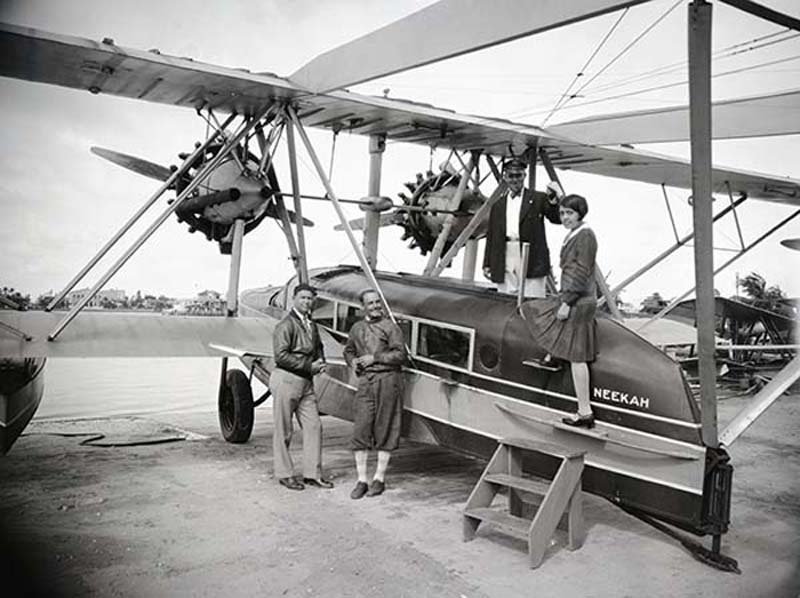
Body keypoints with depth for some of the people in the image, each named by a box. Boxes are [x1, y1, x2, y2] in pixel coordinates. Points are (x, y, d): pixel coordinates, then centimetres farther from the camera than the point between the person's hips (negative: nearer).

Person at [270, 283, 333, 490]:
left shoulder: (312, 326, 14)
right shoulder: (286, 325, -11)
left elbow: (318, 347, 29)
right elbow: (281, 356, -18)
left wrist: (320, 361, 6)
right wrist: (309, 366, -16)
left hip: (306, 382, 8)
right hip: (286, 380, -8)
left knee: (314, 426, 5)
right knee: (283, 432, 3)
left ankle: (312, 474, 15)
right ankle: (284, 474, 15)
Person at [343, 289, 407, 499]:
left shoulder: (390, 327, 1)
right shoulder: (357, 328, 15)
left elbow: (400, 354, -7)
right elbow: (348, 350, 28)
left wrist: (374, 358, -11)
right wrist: (353, 361, 7)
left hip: (388, 380, -3)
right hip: (365, 381, 4)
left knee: (385, 430, 3)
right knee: (360, 429, -2)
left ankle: (379, 478, 14)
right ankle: (361, 480, 7)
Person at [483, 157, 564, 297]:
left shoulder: (538, 199, 8)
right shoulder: (498, 205, 18)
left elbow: (557, 218, -5)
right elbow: (491, 237, 17)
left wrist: (553, 199, -23)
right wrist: (487, 264, 12)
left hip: (532, 261, -3)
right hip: (505, 261, 3)